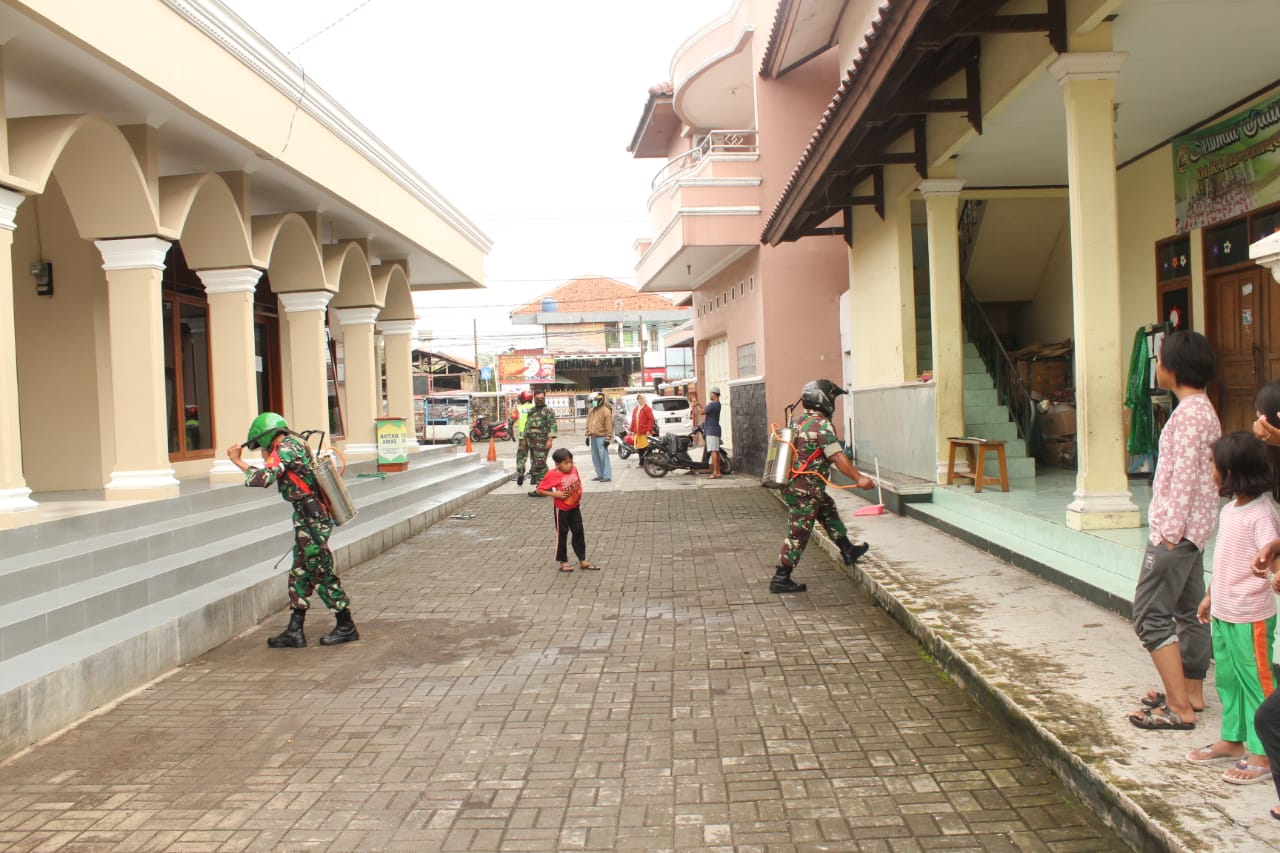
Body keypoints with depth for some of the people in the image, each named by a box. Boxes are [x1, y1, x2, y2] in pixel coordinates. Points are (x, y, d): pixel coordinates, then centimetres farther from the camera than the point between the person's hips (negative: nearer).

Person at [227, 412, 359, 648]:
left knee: (322, 574, -2)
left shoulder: (285, 448, -13)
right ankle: (294, 631, 15)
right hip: (310, 519, 10)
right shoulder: (297, 445, 17)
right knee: (300, 575, 11)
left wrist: (238, 461, -13)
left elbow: (263, 478, -24)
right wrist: (268, 460, 22)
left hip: (312, 520, -10)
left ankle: (346, 627, 7)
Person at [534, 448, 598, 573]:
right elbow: (539, 490, -16)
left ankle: (582, 560, 18)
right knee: (562, 534, 6)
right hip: (562, 509, -5)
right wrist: (554, 494, -23)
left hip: (575, 507, 5)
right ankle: (563, 562, 18)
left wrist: (579, 492, 1)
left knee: (579, 532, 9)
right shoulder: (552, 475, -20)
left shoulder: (574, 470, -5)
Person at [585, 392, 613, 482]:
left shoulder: (606, 411, -9)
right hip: (593, 437, 8)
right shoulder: (591, 410, 13)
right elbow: (588, 423, 20)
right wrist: (587, 436, 16)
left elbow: (609, 426, -12)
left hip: (601, 437, -8)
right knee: (595, 457, 11)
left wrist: (607, 439, -16)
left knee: (603, 457, -8)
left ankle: (607, 476, -6)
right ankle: (600, 475, 18)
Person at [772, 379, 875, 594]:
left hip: (792, 485, 9)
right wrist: (859, 478, -18)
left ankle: (848, 551, 37)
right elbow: (837, 457, -21)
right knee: (798, 535, -1)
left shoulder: (800, 421, 11)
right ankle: (780, 579, 4)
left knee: (829, 511, 24)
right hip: (805, 490, -9)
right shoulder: (822, 424, -16)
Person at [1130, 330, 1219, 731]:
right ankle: (1192, 692, 27)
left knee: (1150, 615, -8)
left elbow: (1184, 476, -21)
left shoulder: (1189, 411, -18)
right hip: (1191, 528, 11)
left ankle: (1179, 708, -6)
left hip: (1177, 529, -11)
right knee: (1189, 611, 16)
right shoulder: (1203, 408, 13)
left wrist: (1170, 530, -19)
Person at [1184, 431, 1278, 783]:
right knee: (1227, 678, 18)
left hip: (1250, 617, -9)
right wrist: (1210, 596, 25)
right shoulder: (1229, 509, 8)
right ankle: (1232, 740, 32)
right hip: (1223, 612, 9)